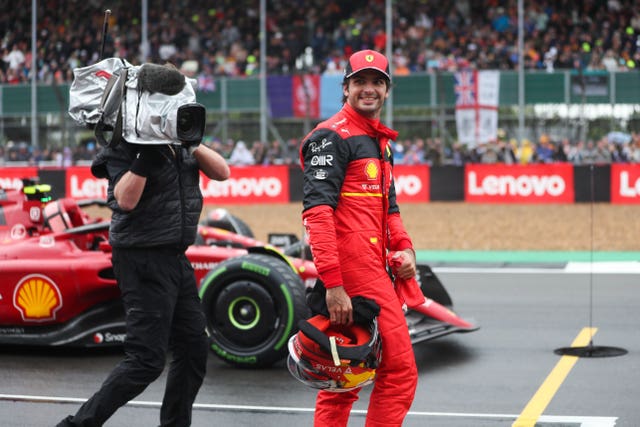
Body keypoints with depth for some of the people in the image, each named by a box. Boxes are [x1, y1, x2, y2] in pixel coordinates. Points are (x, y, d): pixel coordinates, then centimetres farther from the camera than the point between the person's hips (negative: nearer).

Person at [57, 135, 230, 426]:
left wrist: (191, 142, -11)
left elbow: (221, 173, 2)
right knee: (147, 360, -11)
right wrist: (146, 154, -29)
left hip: (175, 258, 8)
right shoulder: (125, 146, -11)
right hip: (143, 261, -8)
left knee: (194, 349, 11)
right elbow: (125, 200, -23)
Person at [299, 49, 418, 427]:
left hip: (374, 265, 9)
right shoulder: (332, 136, -8)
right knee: (400, 367, -9)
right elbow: (317, 210, -18)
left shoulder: (383, 140, 22)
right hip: (354, 266, -9)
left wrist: (404, 247, 9)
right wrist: (333, 283, -25)